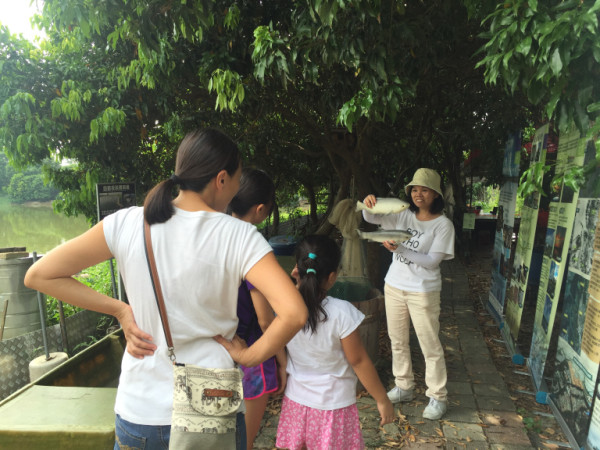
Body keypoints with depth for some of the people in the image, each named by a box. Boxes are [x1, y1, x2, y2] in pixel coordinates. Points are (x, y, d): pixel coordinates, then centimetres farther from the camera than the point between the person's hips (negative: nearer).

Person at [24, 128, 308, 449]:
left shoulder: (126, 224, -11)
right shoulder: (239, 236, -18)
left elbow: (39, 276, -3)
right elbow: (294, 313, -27)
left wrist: (120, 310, -3)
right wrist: (247, 357, -11)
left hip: (137, 413, 2)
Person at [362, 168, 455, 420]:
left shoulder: (443, 224, -10)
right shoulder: (403, 216, 3)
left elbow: (432, 261, -17)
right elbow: (371, 219, -1)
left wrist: (400, 249, -28)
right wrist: (368, 205, -24)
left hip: (423, 292, -5)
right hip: (394, 286, 5)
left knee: (430, 346, 6)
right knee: (398, 341, 16)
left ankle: (438, 397, 24)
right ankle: (404, 387, 34)